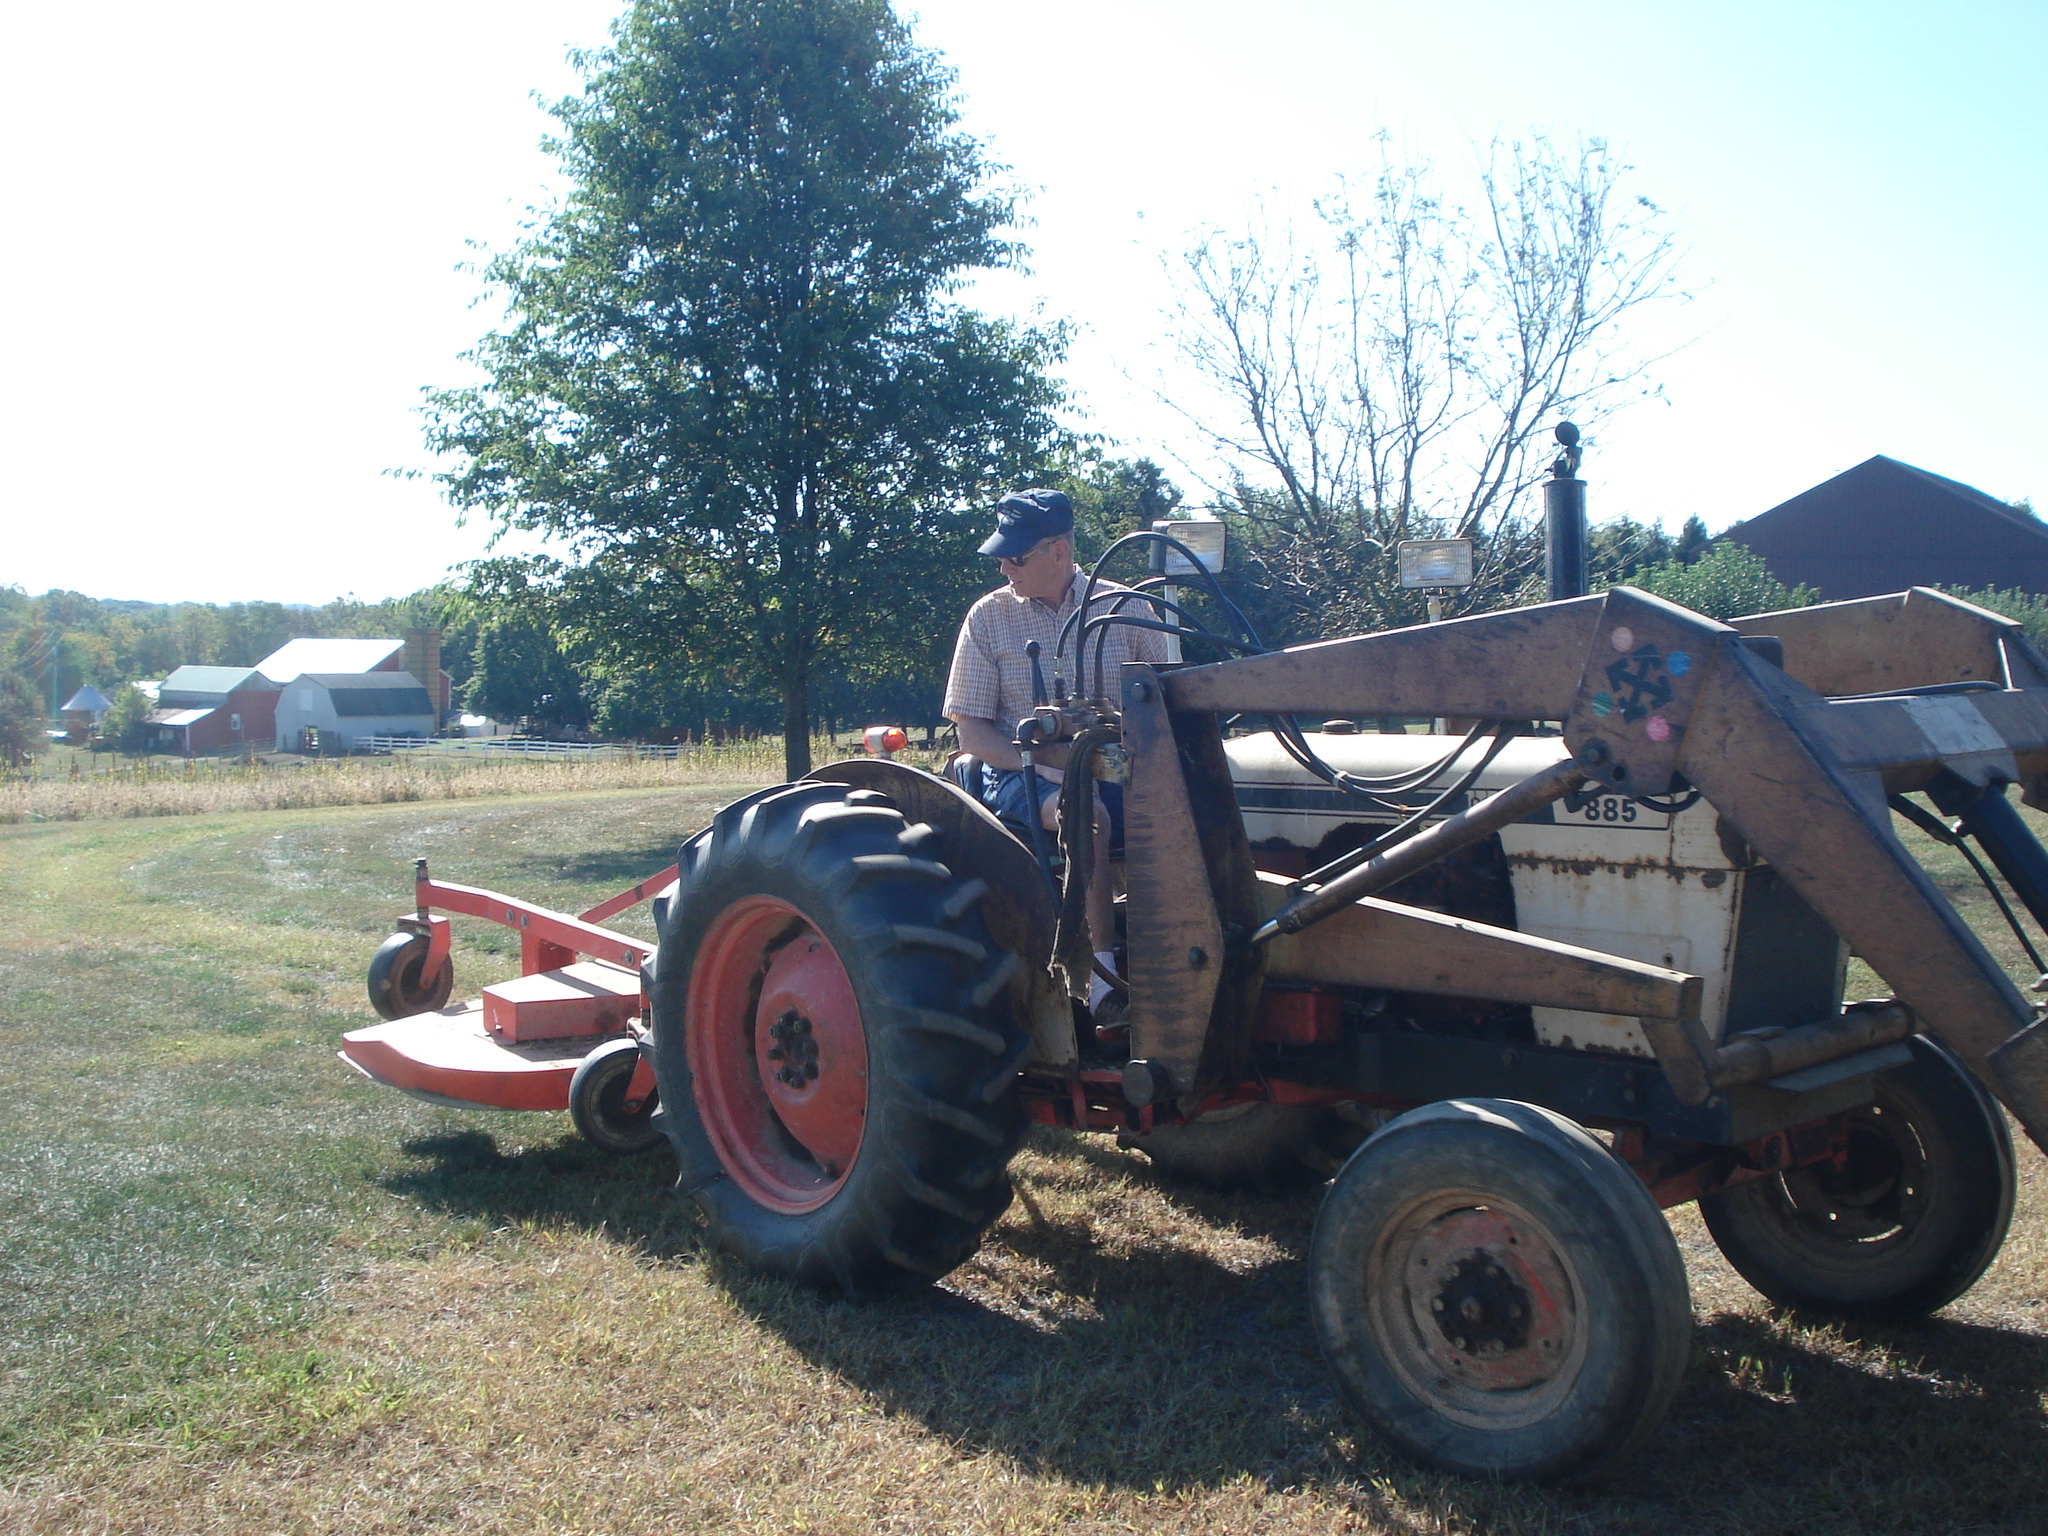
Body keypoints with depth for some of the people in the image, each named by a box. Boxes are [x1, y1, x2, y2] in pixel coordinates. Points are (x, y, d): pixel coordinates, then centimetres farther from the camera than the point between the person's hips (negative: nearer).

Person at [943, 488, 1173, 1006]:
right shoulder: (989, 617, 4)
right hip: (1019, 771, -1)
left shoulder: (1126, 609, 6)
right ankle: (1103, 967, -32)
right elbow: (971, 731, 2)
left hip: (1117, 768, 2)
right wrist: (1040, 760, -15)